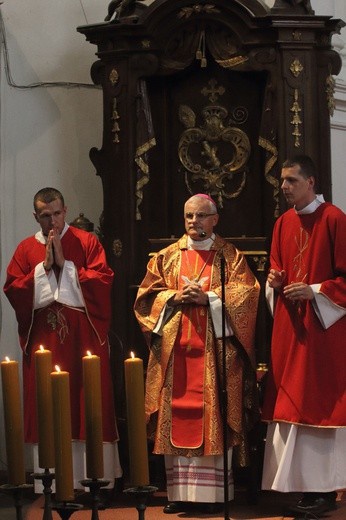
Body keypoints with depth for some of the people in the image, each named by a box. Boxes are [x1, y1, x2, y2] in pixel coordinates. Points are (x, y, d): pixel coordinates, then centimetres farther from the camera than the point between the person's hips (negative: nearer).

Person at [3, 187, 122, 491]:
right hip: (43, 338, 2)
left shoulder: (86, 242, 5)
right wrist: (44, 267, -7)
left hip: (83, 338, -2)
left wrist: (65, 264, -9)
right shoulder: (26, 249, 10)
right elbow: (13, 290, 2)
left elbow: (102, 281, -6)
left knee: (88, 403, -3)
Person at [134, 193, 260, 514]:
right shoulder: (166, 257, 13)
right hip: (174, 350, 2)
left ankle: (214, 492, -3)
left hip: (215, 350, -2)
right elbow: (147, 295, 8)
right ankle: (180, 492, 2)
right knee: (177, 416, -1)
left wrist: (208, 298, -15)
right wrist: (175, 298, -9)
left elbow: (245, 293, -4)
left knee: (214, 418, -5)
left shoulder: (230, 256, 7)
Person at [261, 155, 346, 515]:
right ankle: (303, 483, 9)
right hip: (289, 324, 7)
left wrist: (314, 291, -18)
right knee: (292, 403, 4)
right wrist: (274, 280, -1)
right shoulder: (283, 224, 11)